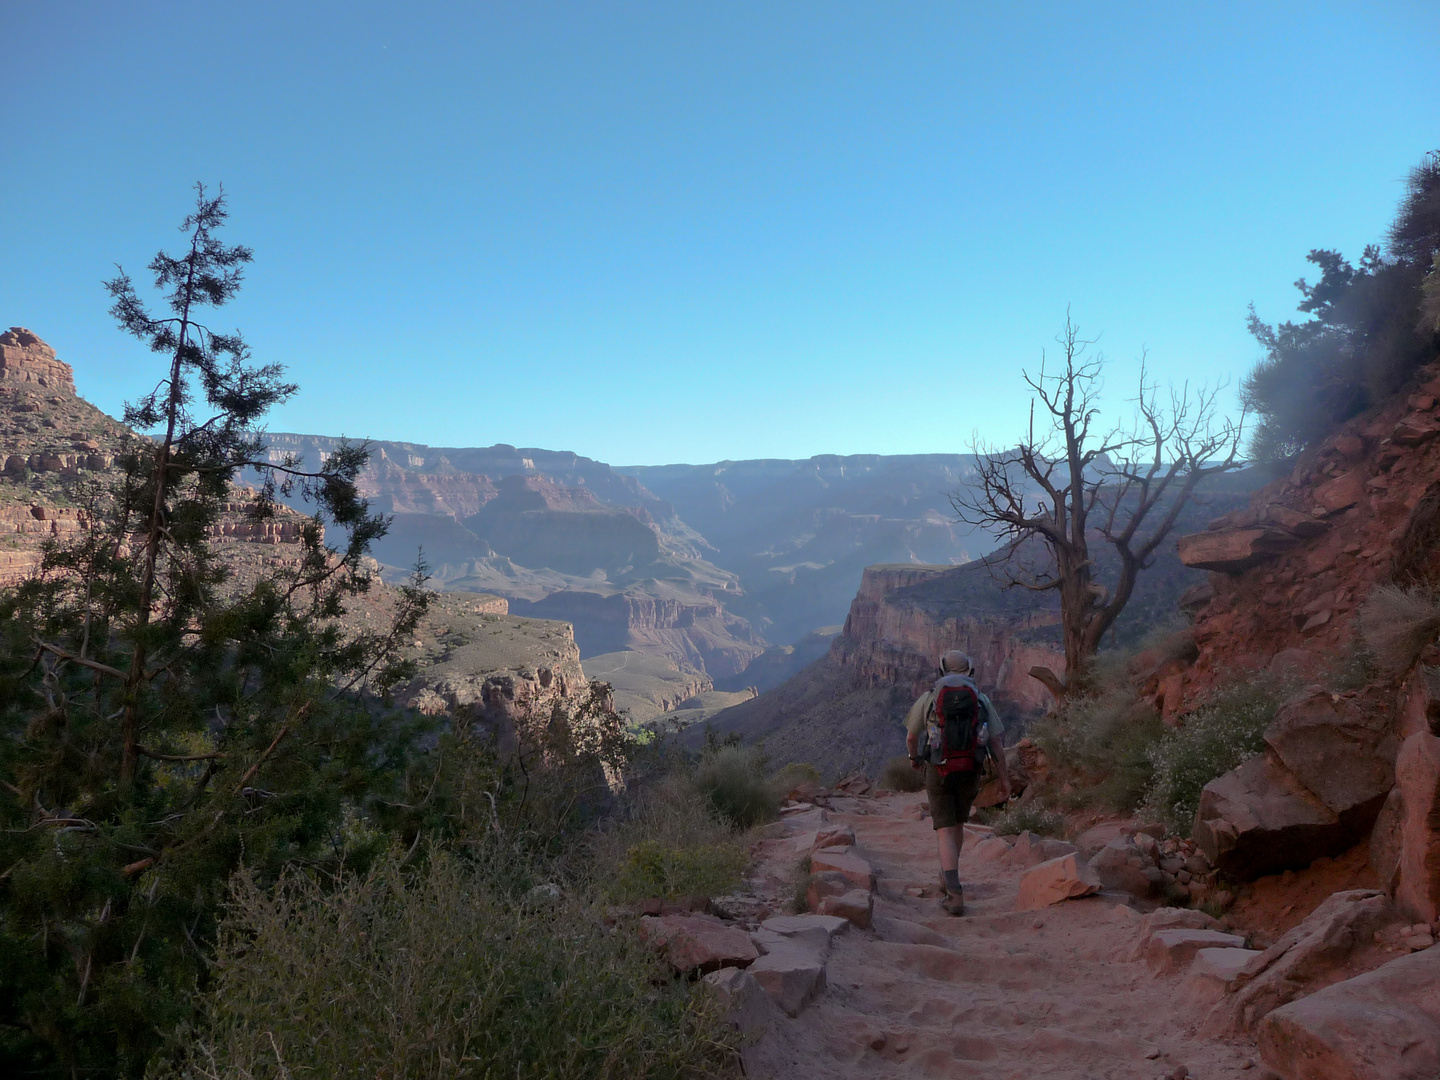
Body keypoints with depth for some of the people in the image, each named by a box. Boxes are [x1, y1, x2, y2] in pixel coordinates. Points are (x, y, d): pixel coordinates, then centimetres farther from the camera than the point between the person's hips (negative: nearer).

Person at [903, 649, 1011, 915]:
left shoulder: (928, 699, 0)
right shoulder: (981, 700, 2)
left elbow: (911, 737, 8)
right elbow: (997, 742, -1)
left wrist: (915, 758, 29)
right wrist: (1004, 779, 6)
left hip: (939, 771, -2)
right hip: (970, 772, 2)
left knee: (945, 831, -1)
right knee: (958, 823, 25)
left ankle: (955, 894, -14)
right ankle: (949, 872, 42)